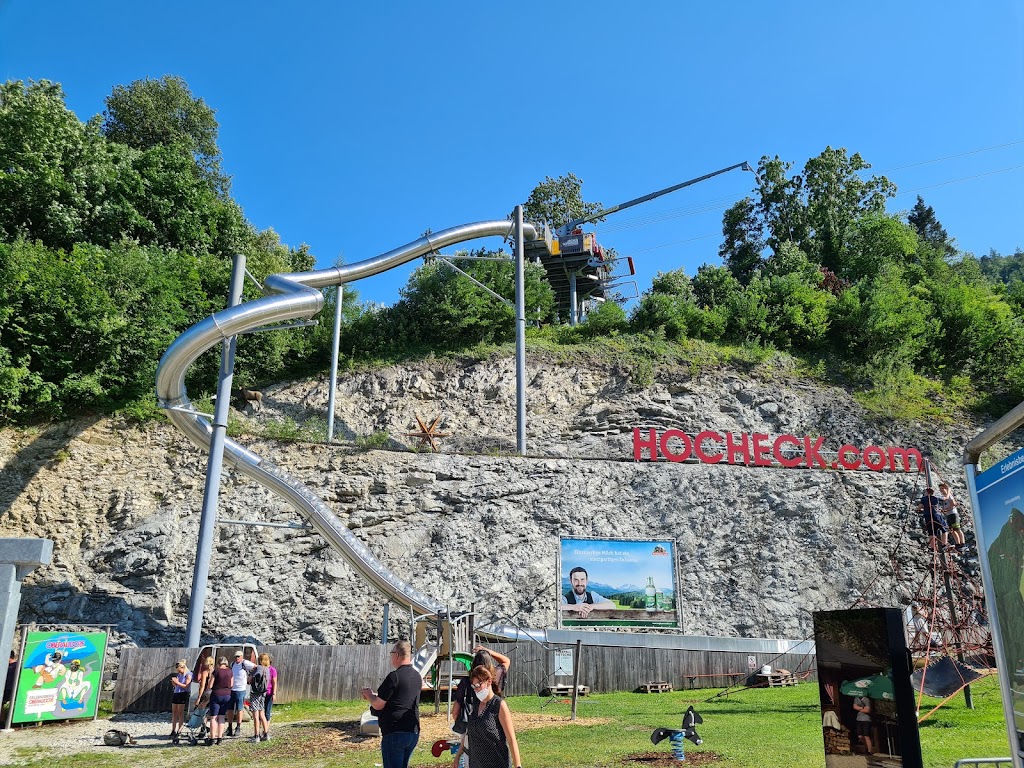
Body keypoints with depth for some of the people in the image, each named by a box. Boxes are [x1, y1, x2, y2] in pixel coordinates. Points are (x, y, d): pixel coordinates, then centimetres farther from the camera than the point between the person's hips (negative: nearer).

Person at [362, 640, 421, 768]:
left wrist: (369, 695, 8)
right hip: (413, 733, 8)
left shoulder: (395, 676, -16)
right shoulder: (417, 676, 9)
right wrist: (375, 695, 22)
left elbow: (378, 705, -12)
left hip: (395, 733, -8)